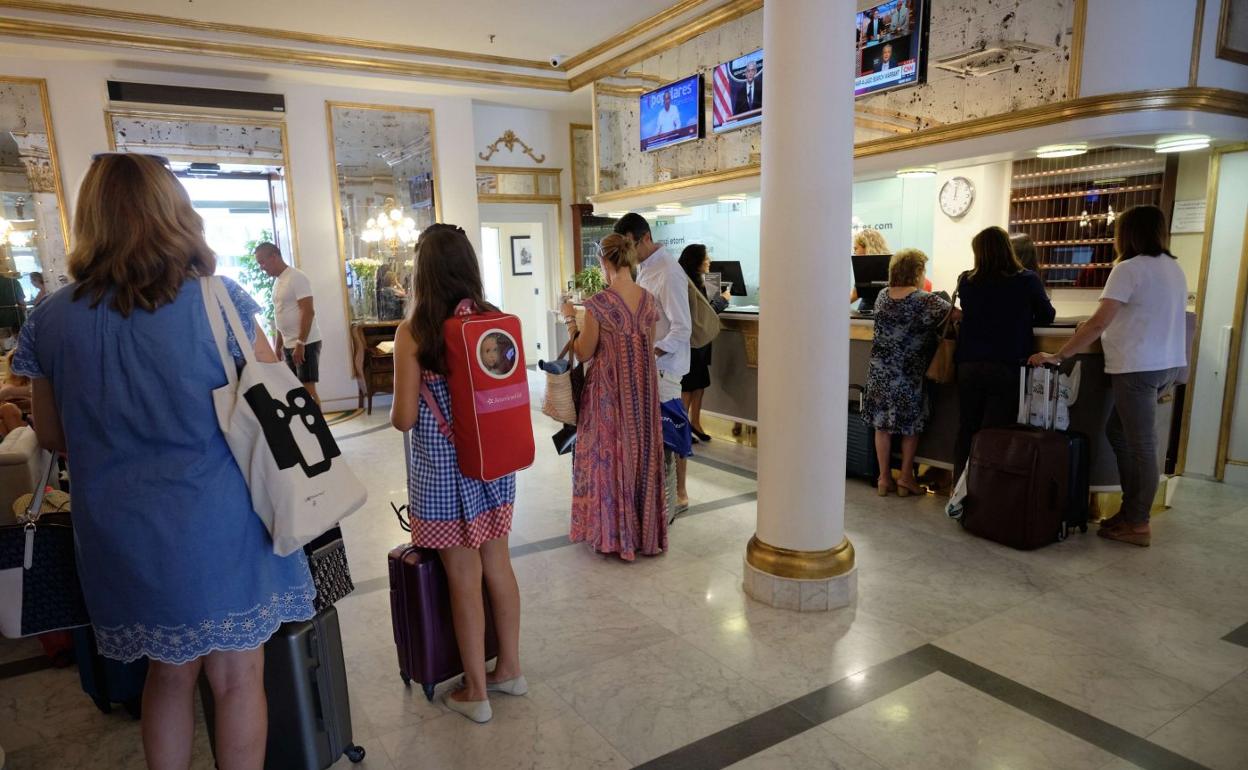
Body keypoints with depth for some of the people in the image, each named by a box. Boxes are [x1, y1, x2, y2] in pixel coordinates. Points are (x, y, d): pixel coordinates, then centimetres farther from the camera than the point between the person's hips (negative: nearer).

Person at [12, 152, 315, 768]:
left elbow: (52, 436, 9)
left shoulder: (49, 321, -2)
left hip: (121, 538, 4)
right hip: (220, 528, -3)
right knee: (237, 678, 12)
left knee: (169, 672, 23)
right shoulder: (217, 301, -12)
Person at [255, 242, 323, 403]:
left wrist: (301, 343, -23)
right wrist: (277, 346, 18)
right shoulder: (278, 281, 14)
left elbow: (308, 312, -20)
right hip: (288, 345, 9)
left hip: (306, 343, -9)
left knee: (308, 389, -8)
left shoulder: (297, 277, -13)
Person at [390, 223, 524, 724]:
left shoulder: (414, 331, -14)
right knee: (498, 567, 17)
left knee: (464, 580, 8)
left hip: (441, 468, -4)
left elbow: (404, 418, -12)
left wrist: (395, 410, 10)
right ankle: (509, 670, 34)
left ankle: (475, 692, 25)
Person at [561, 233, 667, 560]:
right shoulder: (649, 300, 1)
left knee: (608, 454, 8)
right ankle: (645, 531, 27)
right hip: (643, 385, 5)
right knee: (642, 453, 15)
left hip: (610, 387, -5)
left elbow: (584, 352, -7)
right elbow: (649, 346, 11)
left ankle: (611, 533, 19)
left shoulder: (599, 303, -15)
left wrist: (571, 320, 6)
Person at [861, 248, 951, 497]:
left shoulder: (882, 297, 2)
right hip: (909, 373, -4)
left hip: (880, 371, 4)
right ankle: (906, 477, 17)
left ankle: (884, 478, 16)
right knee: (911, 425, 11)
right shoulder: (926, 301, -13)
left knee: (882, 424, 10)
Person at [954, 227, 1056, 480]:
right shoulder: (1028, 280, -3)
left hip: (969, 365, 2)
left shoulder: (966, 281, 1)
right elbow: (1047, 317, 11)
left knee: (966, 432, 11)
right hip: (1006, 366, -2)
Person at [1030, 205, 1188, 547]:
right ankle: (1131, 508, 21)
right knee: (1118, 431, 17)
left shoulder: (1129, 269, -13)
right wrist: (1103, 328, 24)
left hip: (1138, 367, -9)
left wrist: (1057, 356, -17)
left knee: (1141, 444, -2)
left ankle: (1138, 524, 8)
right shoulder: (1174, 267, 14)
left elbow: (1098, 322, -21)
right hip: (1168, 363, 9)